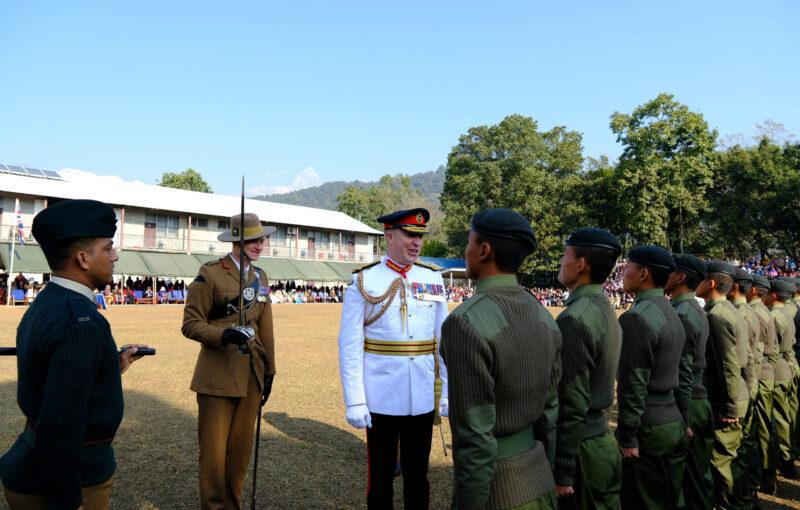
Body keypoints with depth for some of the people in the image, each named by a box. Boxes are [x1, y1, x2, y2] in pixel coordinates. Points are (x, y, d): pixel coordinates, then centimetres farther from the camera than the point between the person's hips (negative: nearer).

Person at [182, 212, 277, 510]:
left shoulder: (260, 277, 12)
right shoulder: (210, 274, -6)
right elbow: (190, 324, -8)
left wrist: (269, 370, 14)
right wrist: (224, 335, -25)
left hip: (251, 374, 5)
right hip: (218, 376, -5)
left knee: (241, 447, 13)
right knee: (213, 450, 3)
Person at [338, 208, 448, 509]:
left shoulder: (433, 279, 3)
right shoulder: (363, 281, -6)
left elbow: (444, 340, 5)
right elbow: (349, 345, -8)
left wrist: (447, 392, 3)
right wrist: (354, 401, -11)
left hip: (423, 400, 3)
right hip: (381, 400, -2)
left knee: (417, 474, 17)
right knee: (380, 475, 13)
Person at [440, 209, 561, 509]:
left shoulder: (464, 324, -25)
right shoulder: (543, 318, 0)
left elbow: (476, 438, -24)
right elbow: (549, 410, 7)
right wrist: (542, 479, 18)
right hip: (536, 477, 7)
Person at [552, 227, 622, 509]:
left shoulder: (573, 319, -22)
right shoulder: (606, 310, 7)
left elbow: (571, 407, -22)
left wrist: (560, 474, -16)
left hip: (581, 448, -9)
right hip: (605, 441, 9)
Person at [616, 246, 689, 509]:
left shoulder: (636, 317, -18)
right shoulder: (672, 314, 10)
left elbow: (633, 385, -20)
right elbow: (684, 371, 15)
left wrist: (627, 438, -15)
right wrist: (683, 421, 21)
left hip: (648, 427, -9)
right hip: (674, 420, 9)